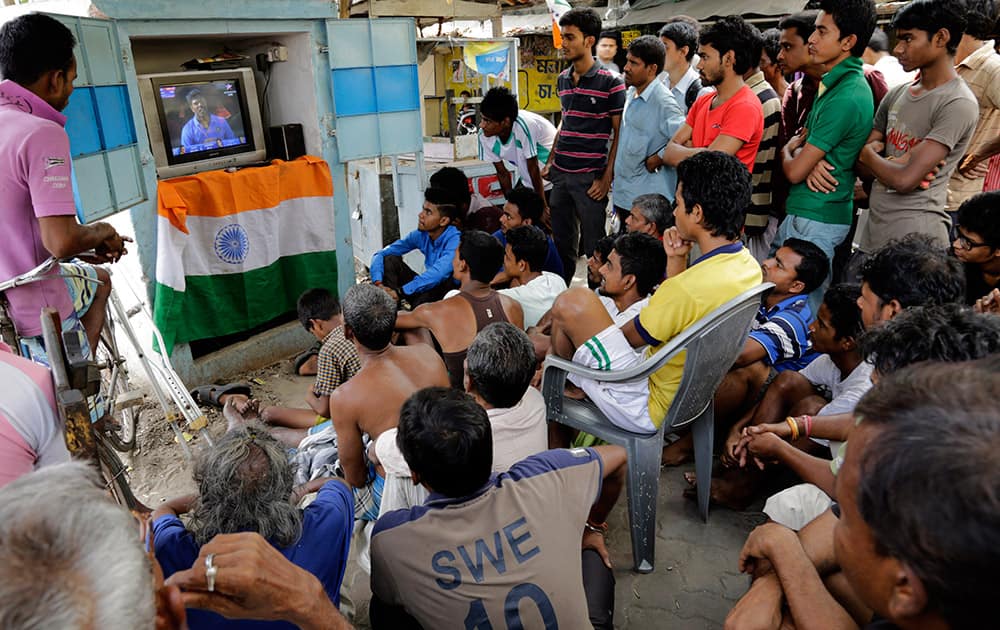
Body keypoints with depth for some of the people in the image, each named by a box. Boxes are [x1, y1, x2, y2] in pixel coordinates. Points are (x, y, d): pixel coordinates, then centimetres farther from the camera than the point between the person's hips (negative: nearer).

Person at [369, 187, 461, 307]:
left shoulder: (455, 240, -24)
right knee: (390, 260, -6)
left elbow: (439, 273, -41)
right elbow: (381, 254, -4)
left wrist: (400, 292, -43)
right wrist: (378, 283, -23)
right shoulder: (421, 235, -4)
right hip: (426, 290, 6)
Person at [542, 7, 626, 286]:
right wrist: (550, 162, 15)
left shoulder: (611, 83, -8)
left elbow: (620, 133, -7)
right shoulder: (563, 80, 12)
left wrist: (607, 177, -13)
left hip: (590, 176, -6)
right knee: (561, 241, 14)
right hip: (560, 173, 6)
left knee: (593, 245, 3)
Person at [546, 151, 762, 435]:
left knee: (572, 302, -11)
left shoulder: (688, 286, -31)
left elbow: (630, 336, -12)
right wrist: (676, 261, 1)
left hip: (648, 410, -9)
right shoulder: (749, 266, -3)